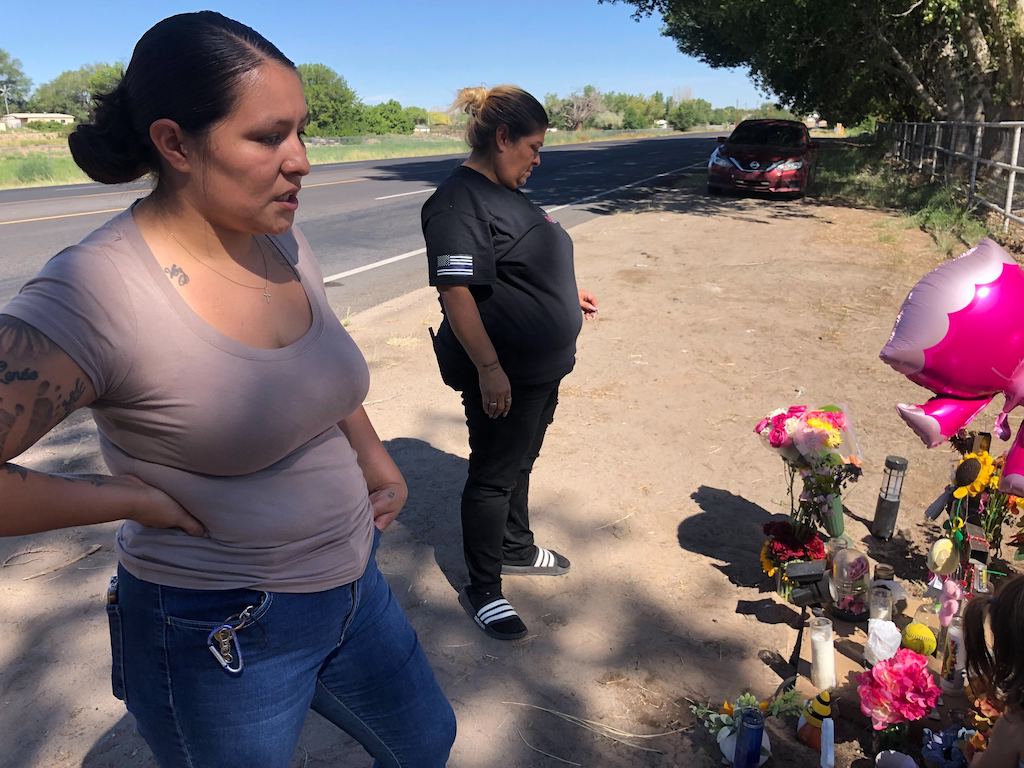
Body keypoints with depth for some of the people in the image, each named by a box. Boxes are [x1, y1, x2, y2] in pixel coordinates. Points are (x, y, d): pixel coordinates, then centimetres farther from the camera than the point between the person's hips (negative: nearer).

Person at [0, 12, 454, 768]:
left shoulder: (283, 242, -4)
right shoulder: (96, 293, -26)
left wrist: (377, 462, 3)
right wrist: (137, 498, -22)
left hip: (352, 584, 7)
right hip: (222, 640, -6)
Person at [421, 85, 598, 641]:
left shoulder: (506, 193, 11)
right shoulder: (459, 203, -20)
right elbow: (456, 291, -26)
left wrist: (565, 290, 23)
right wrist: (488, 368, -27)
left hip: (540, 366, 10)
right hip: (503, 374, -10)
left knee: (521, 461, 23)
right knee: (493, 475, 3)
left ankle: (516, 549, 43)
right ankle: (481, 591, 20)